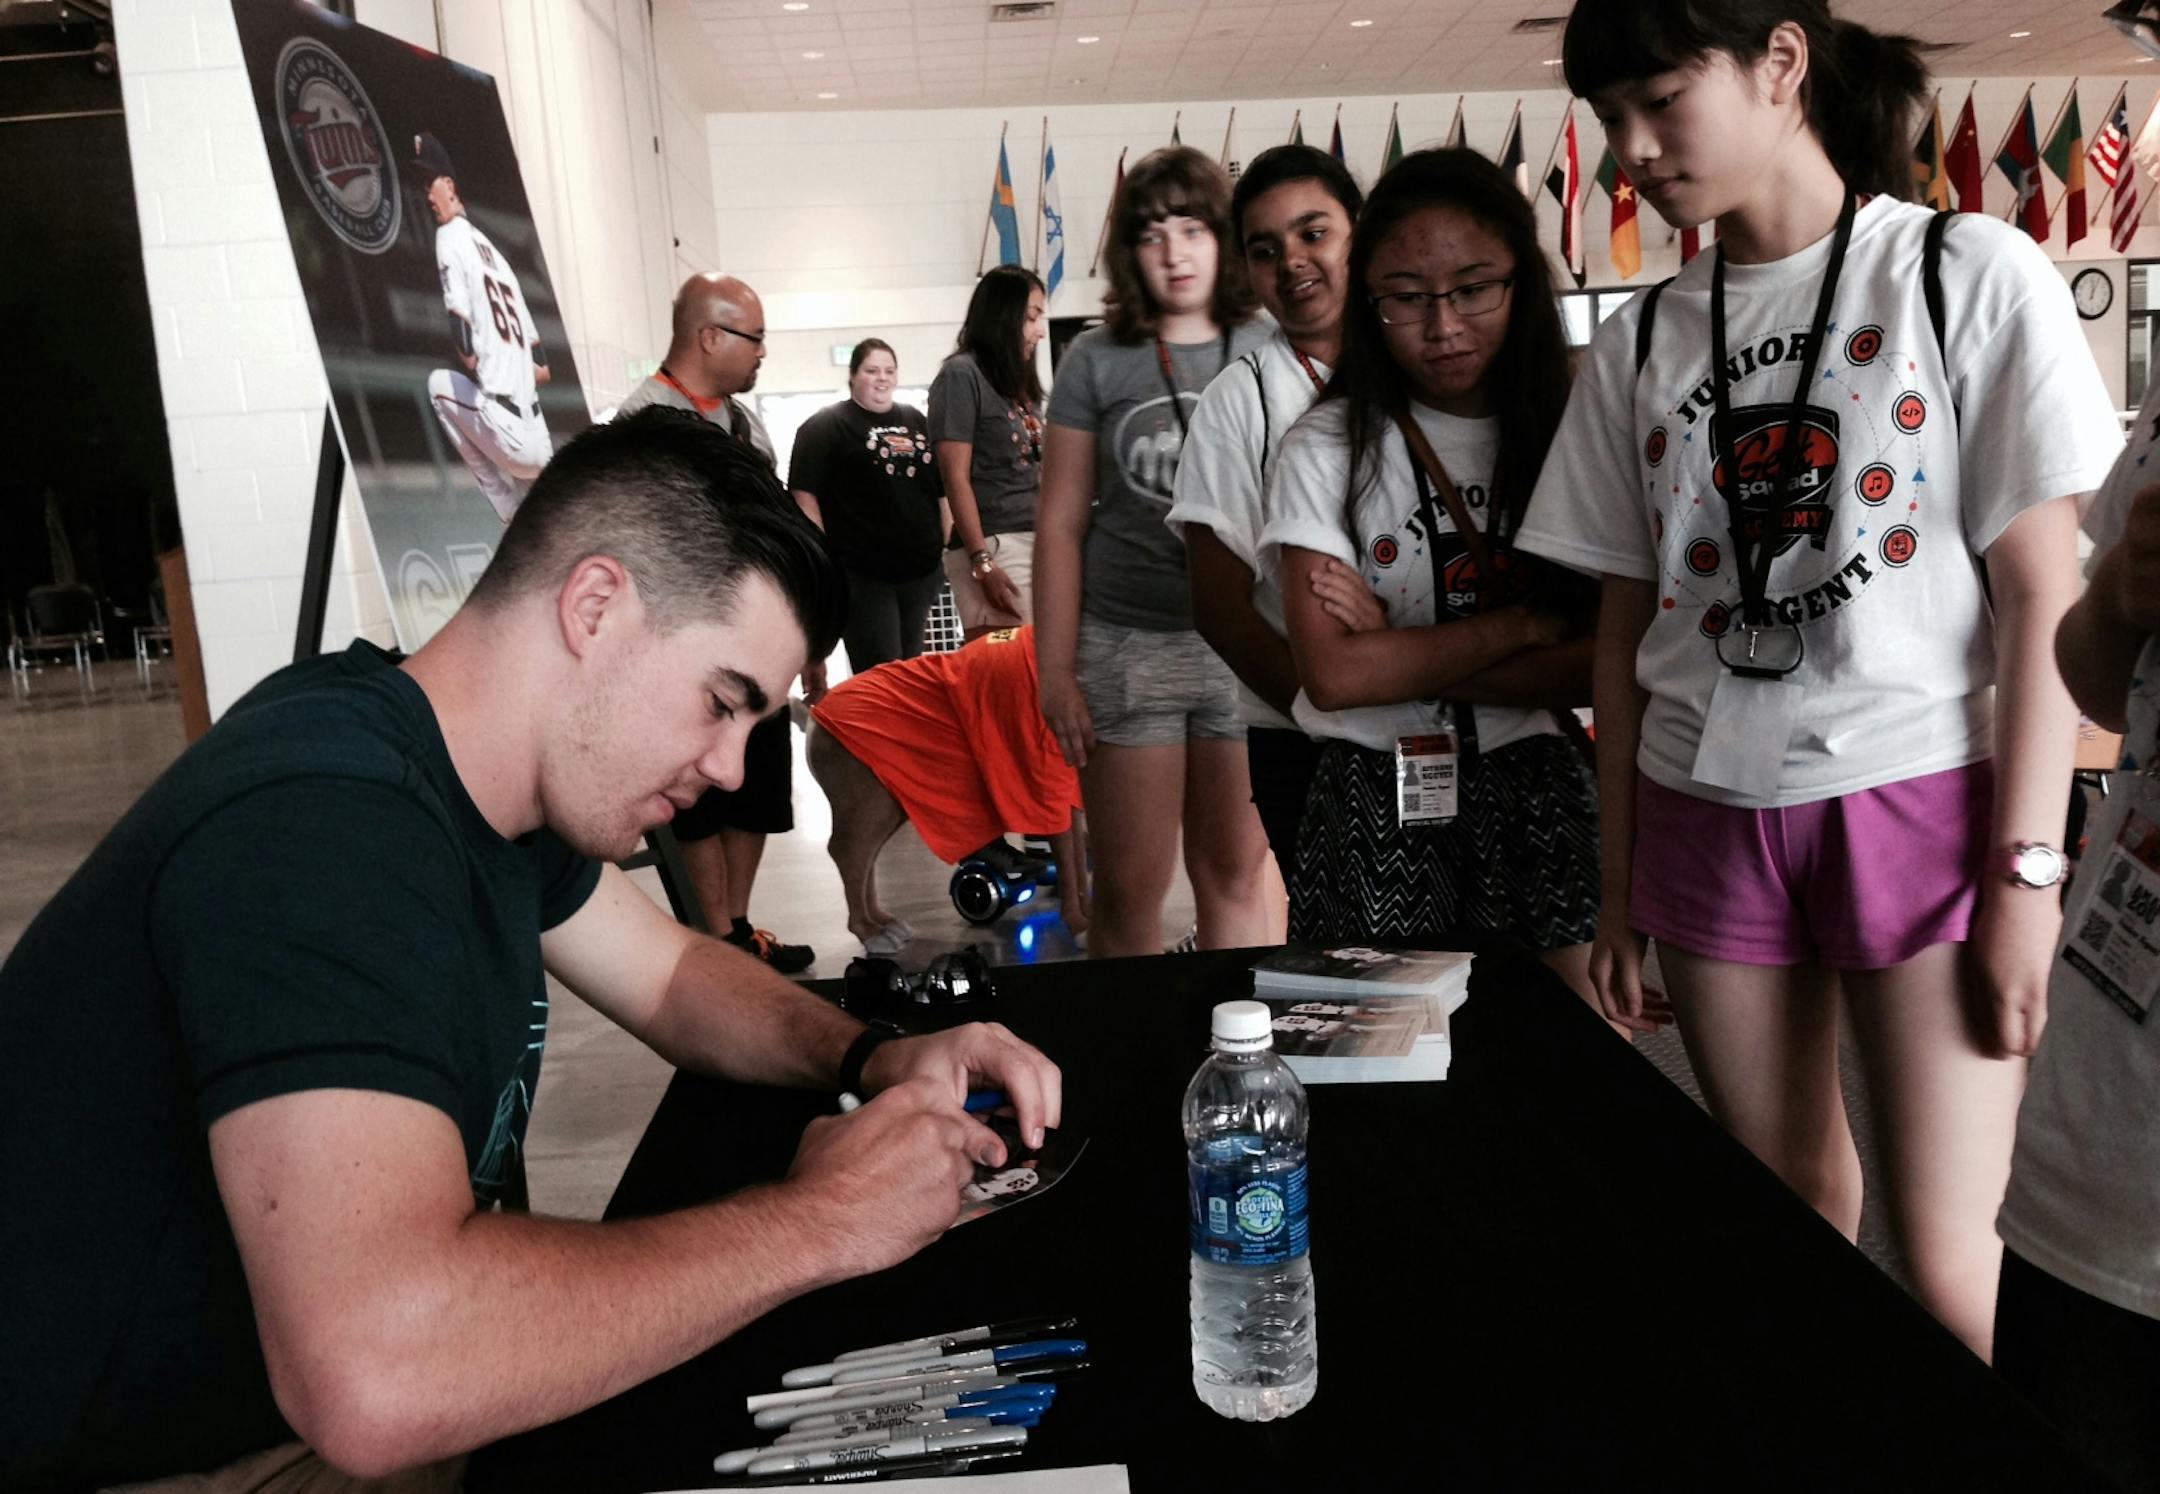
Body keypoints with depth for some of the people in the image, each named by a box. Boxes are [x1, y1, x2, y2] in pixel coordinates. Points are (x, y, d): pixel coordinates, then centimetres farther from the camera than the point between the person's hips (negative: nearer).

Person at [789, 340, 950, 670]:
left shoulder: (915, 421, 15)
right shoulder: (824, 426, -2)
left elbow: (942, 490, 18)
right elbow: (805, 496, -9)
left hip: (921, 570, 6)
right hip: (861, 575, -6)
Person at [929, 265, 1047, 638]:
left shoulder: (1021, 381, 20)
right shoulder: (961, 375, -2)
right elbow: (956, 479, -9)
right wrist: (981, 563, -15)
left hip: (1038, 543, 7)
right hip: (994, 547, -7)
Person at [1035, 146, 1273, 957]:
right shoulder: (1097, 360, 4)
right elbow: (1061, 523, 4)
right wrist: (1055, 669, 0)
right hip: (1126, 644, 0)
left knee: (1235, 875, 9)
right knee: (1128, 892, 4)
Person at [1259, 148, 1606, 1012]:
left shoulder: (1566, 432, 2)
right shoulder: (1329, 451, -6)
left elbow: (1603, 663, -7)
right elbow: (1334, 674, -14)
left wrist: (1405, 655, -15)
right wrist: (1523, 624, -10)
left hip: (1532, 788, 2)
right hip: (1381, 802, -2)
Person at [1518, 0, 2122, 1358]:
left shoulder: (1969, 274, -2)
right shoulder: (1644, 343, 7)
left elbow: (2044, 595, -4)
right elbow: (1628, 626, 8)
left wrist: (2027, 869, -10)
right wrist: (1618, 888, 9)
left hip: (1923, 802, -3)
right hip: (1708, 819, 3)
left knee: (1952, 1259, -3)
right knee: (1786, 1216, 12)